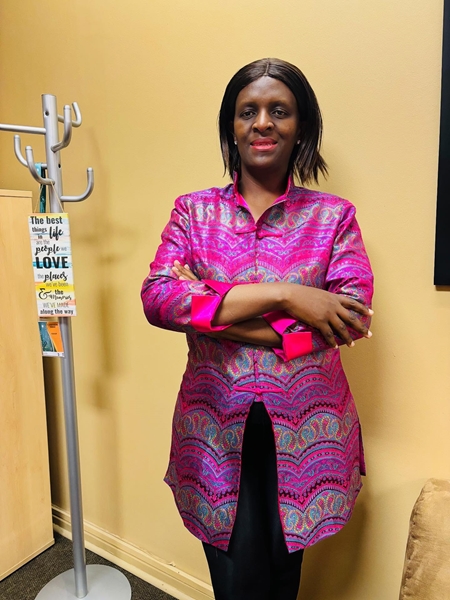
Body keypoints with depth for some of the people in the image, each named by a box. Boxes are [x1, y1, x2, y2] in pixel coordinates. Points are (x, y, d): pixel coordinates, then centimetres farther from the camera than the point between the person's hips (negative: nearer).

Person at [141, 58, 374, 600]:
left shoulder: (334, 215, 0)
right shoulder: (194, 210, 2)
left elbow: (353, 315, -14)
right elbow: (156, 298, -13)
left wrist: (207, 311, -17)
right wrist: (282, 295, -22)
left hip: (304, 427, 1)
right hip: (216, 425, 0)